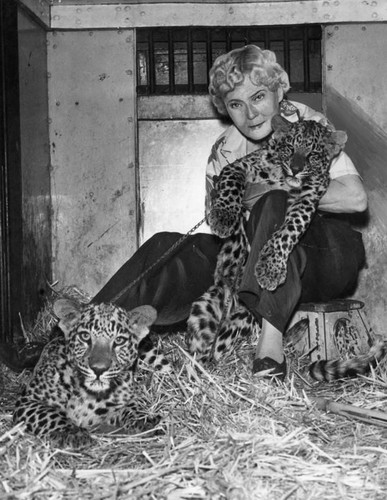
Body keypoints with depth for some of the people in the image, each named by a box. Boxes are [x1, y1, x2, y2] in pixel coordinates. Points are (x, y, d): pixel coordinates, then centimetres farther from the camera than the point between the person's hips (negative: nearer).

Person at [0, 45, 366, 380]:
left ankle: (270, 343, -43)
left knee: (276, 204, -36)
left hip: (327, 256, -4)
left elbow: (356, 198, -21)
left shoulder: (307, 125, -9)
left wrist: (274, 189, -23)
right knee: (167, 248, -17)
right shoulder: (226, 149, 3)